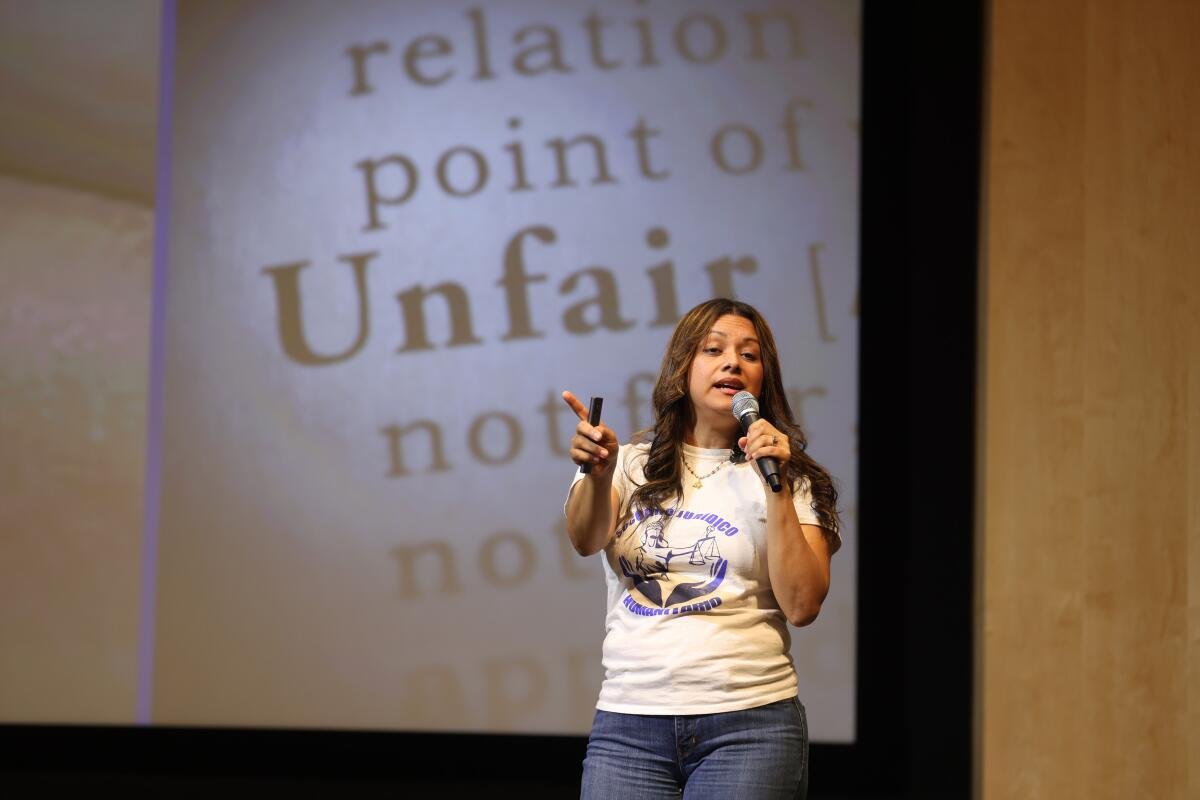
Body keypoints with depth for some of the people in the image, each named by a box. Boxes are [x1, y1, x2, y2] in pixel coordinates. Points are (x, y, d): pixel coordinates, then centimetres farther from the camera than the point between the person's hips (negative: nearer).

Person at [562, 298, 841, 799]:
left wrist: (777, 486, -10)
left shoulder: (791, 479, 7)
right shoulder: (631, 466, 9)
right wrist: (599, 472, -30)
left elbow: (801, 605, -4)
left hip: (749, 724, -1)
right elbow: (586, 540, -11)